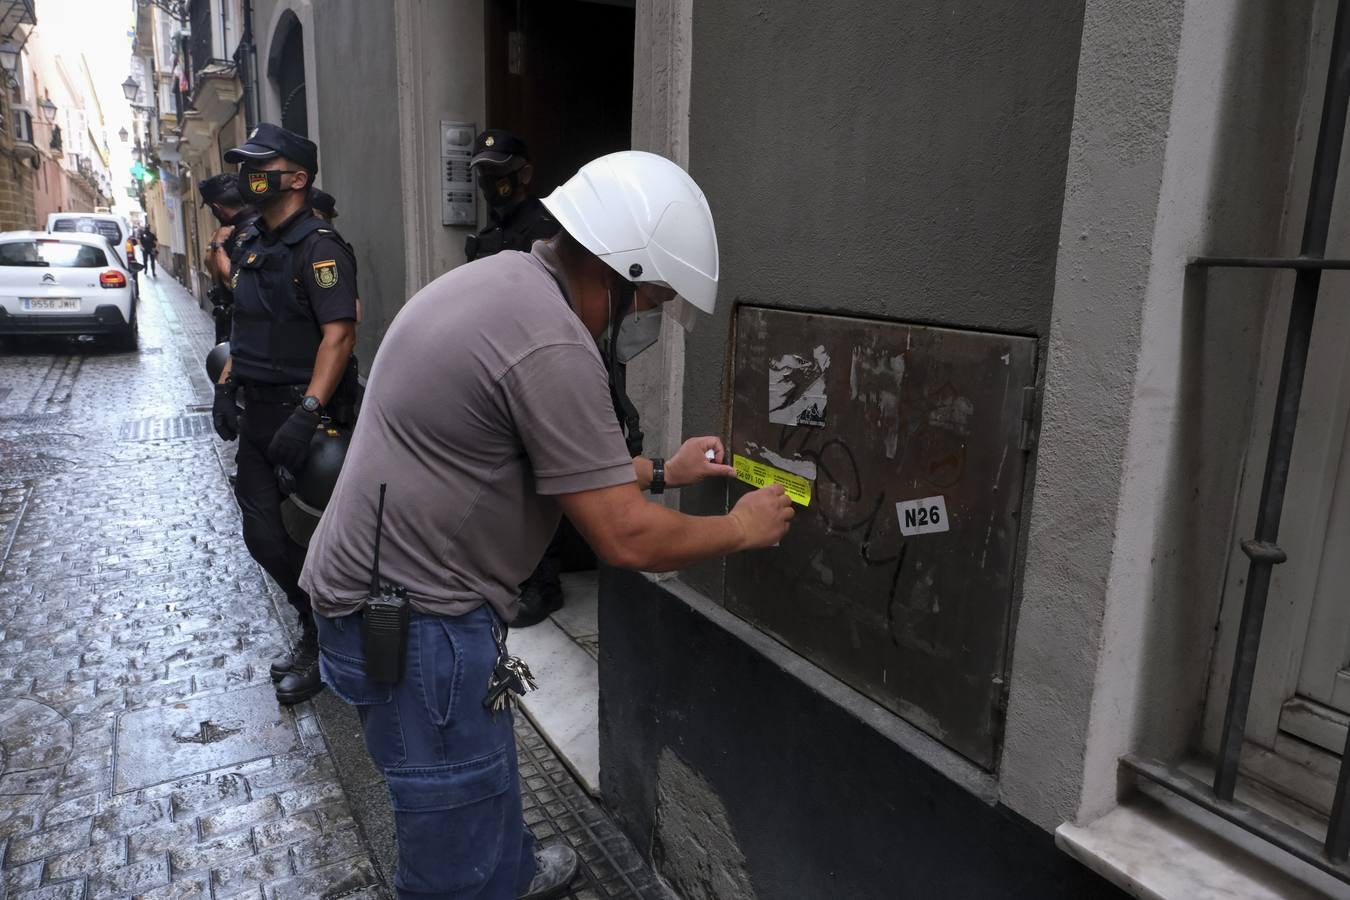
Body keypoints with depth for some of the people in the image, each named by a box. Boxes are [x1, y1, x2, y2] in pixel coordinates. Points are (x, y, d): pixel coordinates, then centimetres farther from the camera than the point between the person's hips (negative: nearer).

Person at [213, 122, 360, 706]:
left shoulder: (319, 247, -14)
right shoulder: (252, 246, 14)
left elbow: (340, 333, -23)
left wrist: (307, 414, -29)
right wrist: (226, 386, 15)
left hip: (302, 412, -9)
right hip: (258, 412, 9)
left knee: (305, 539, 0)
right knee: (263, 536, 11)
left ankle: (322, 647, 19)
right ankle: (316, 630, 30)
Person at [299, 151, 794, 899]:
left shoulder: (502, 280, 6)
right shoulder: (552, 343, -26)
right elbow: (625, 539, -22)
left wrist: (661, 471, 18)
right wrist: (742, 527, -6)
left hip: (383, 586, 10)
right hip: (411, 616, -10)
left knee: (482, 769, 30)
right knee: (459, 831, 8)